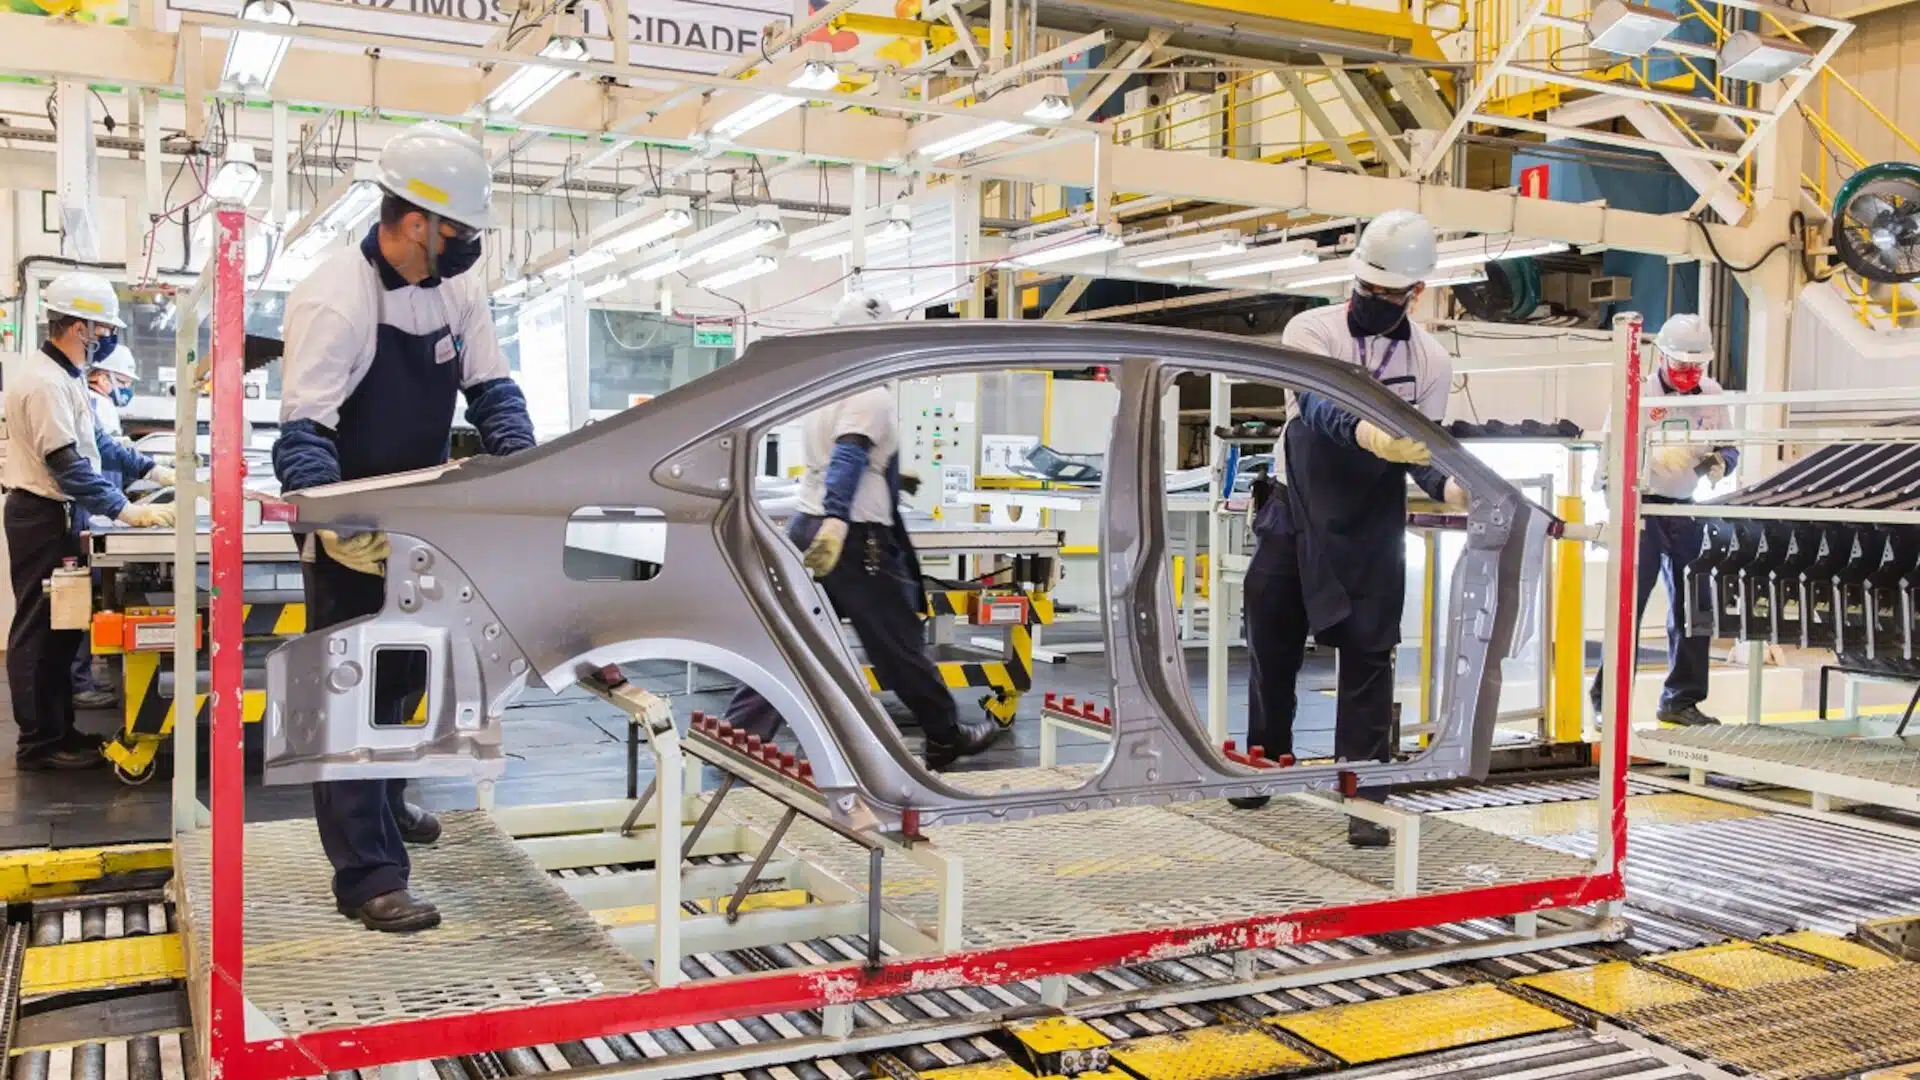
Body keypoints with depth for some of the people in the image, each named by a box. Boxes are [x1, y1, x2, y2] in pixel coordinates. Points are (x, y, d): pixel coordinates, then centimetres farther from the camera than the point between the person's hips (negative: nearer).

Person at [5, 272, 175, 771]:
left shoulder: (61, 374, 12)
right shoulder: (45, 382, -21)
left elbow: (91, 441, 21)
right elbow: (69, 464, -27)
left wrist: (148, 469, 16)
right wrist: (125, 511, -29)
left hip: (58, 511, 10)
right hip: (44, 517, -10)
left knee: (59, 626, 14)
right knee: (41, 628, -3)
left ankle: (57, 729, 22)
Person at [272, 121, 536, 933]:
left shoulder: (458, 287, -1)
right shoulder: (336, 299, -23)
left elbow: (490, 389, 4)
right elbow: (302, 436, -29)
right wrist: (341, 530, -44)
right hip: (353, 533, -7)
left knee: (402, 678, 23)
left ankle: (384, 803, 44)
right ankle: (370, 876, 2)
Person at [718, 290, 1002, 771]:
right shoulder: (872, 394, -12)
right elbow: (848, 458, -28)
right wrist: (836, 520, -41)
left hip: (805, 526, 8)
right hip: (855, 537, -8)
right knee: (899, 644, 5)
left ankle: (737, 736, 3)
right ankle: (947, 737, 19)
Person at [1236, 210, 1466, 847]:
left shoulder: (1430, 361, -3)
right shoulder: (1312, 331, -11)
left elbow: (1418, 447, 0)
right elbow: (1319, 407, -29)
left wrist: (1448, 488, -22)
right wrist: (1368, 436, -49)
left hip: (1372, 527, 0)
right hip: (1297, 513, 0)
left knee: (1368, 654, -4)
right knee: (1272, 644, 11)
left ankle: (1364, 795, 2)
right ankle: (1265, 761, 32)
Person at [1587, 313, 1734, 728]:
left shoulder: (1711, 394, 6)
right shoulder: (1638, 392, -8)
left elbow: (1729, 446, 14)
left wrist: (1719, 461, -10)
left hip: (1686, 510, 6)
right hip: (1643, 507, -5)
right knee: (1628, 603, -9)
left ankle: (1681, 700, 19)